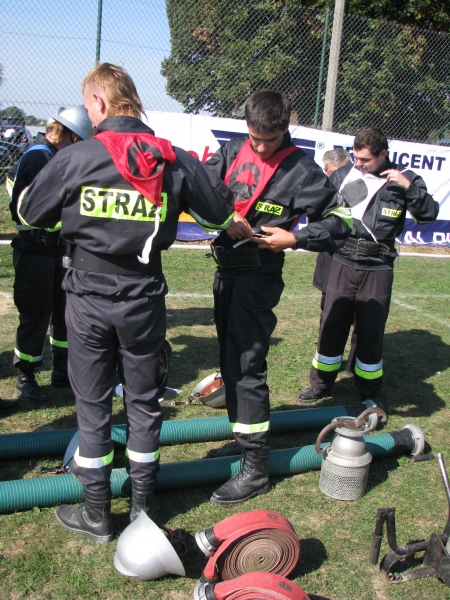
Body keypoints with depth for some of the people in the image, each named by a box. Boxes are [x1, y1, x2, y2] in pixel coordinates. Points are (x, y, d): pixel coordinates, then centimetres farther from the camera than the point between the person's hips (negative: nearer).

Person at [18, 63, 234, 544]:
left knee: (92, 404, 11)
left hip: (88, 295, -2)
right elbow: (219, 212, 5)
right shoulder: (174, 160, -4)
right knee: (143, 401, 15)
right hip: (143, 298, 2)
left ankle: (96, 513, 22)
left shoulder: (74, 158, -10)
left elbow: (30, 212, 3)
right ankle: (143, 505, 29)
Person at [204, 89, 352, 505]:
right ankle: (244, 440, 32)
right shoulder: (233, 152, 7)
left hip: (259, 279, -7)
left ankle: (256, 469, 0)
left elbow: (340, 219, -6)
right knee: (230, 362, 15)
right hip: (226, 272, 7)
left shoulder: (300, 168, -8)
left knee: (247, 367, -8)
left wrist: (295, 239, -18)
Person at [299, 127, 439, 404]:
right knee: (331, 326, 8)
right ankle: (322, 384, 26)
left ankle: (370, 393, 25)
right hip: (343, 264, 1)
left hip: (378, 269, -1)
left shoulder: (404, 178, -1)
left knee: (371, 332, 7)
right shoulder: (343, 175, 1)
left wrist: (410, 187, -19)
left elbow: (429, 214, -6)